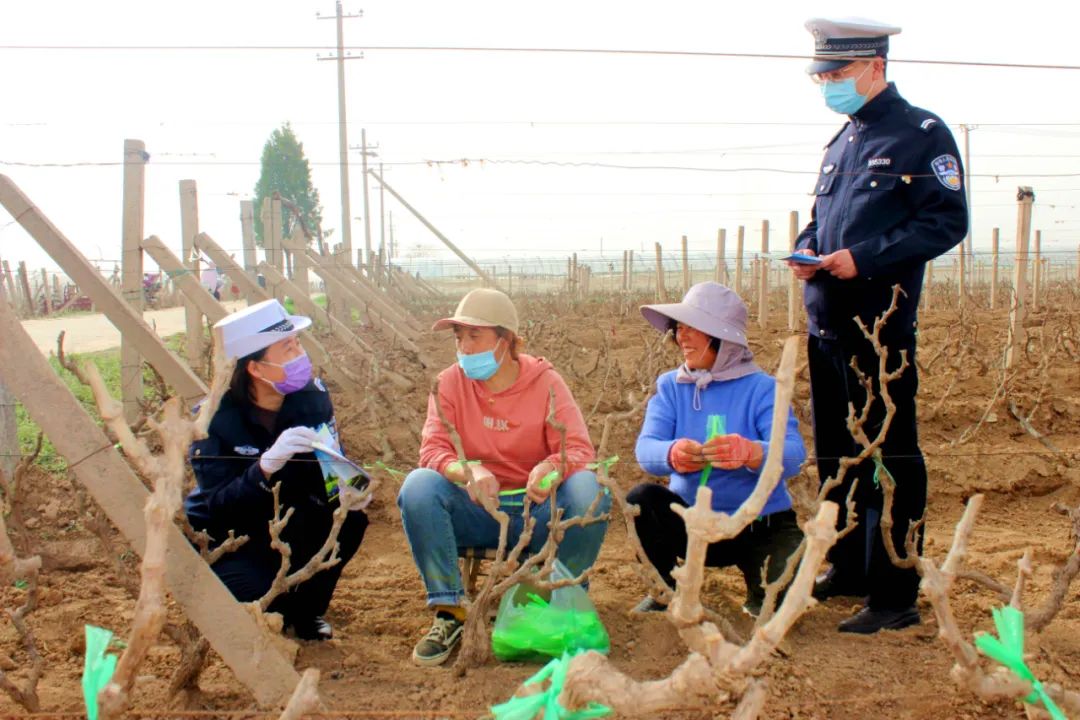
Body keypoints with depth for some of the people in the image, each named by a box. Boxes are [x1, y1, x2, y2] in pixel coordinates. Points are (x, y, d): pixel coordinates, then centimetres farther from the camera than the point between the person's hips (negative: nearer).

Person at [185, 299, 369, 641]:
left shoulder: (311, 395, -13)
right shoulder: (214, 419, -24)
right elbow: (217, 507, -29)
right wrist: (266, 466, -46)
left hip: (284, 524, 4)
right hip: (224, 536, -4)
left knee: (349, 519, -23)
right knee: (260, 596, -31)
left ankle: (304, 611, 1)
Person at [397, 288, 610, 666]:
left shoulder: (545, 381, -4)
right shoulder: (450, 382, -2)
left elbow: (580, 449, -12)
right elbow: (432, 451, -13)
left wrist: (551, 468, -37)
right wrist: (469, 471, -36)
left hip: (537, 513, -1)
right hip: (475, 511, 1)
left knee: (589, 489, -30)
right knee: (418, 486, -27)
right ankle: (449, 612, -20)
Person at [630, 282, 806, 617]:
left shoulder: (761, 388, -12)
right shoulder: (671, 386, -3)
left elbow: (793, 454, -25)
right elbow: (645, 448, -16)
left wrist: (751, 453, -49)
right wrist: (672, 454, -41)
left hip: (761, 524, -2)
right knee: (642, 499, -25)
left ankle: (758, 593, 12)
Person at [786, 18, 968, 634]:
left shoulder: (922, 134, -6)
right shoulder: (844, 141, 18)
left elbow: (947, 222, -13)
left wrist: (864, 258, -20)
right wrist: (807, 251, 4)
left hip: (880, 325, -8)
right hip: (827, 323, 8)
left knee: (889, 458, -4)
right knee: (836, 454, 16)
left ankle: (896, 598, 3)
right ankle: (849, 570, 30)